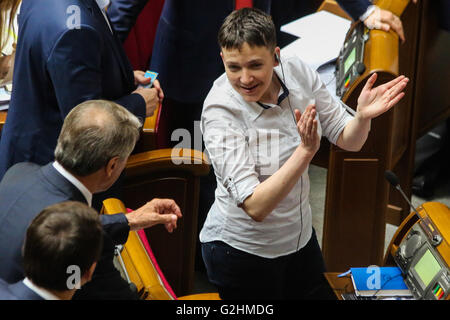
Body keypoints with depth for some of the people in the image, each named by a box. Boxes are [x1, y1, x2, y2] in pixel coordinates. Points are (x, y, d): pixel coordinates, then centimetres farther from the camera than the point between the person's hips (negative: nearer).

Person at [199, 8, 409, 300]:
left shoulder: (297, 72, -13)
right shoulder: (220, 111, -27)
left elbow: (348, 141, -3)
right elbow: (255, 207, -33)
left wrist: (363, 116, -25)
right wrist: (306, 150, -42)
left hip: (300, 237, 6)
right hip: (242, 251, -5)